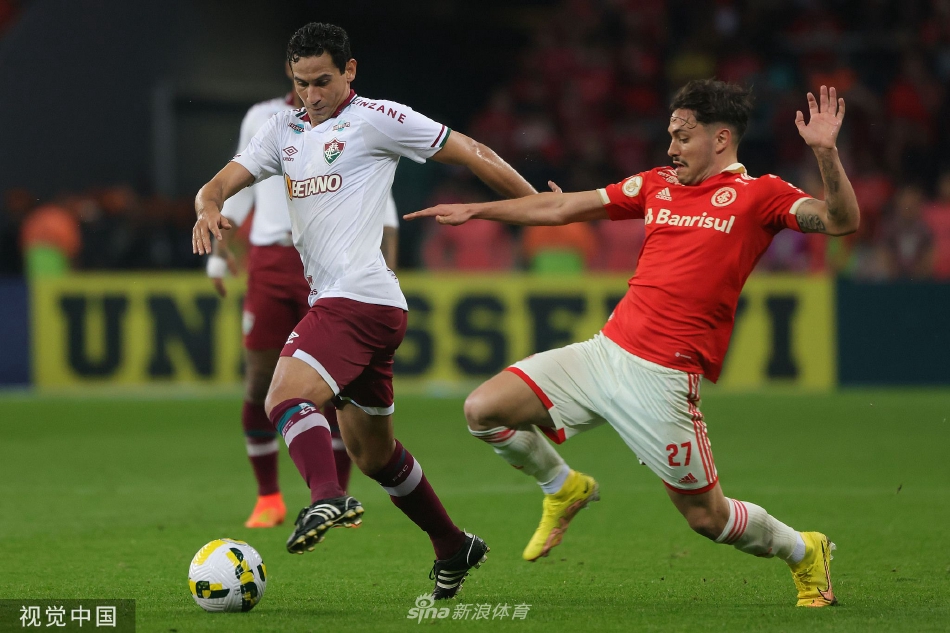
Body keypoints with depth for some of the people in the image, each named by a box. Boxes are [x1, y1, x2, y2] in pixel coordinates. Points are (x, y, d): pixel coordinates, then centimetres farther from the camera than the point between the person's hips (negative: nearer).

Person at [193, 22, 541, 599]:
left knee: (286, 397, -28)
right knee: (374, 452, 17)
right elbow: (221, 184, 12)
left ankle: (327, 498, -48)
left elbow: (472, 154, 0)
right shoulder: (285, 131, 18)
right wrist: (209, 207, -14)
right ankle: (454, 548, 30)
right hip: (337, 304, 8)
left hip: (361, 298, -8)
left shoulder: (375, 119, -3)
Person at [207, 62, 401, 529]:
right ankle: (268, 499, 10)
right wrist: (219, 247, 11)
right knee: (259, 383, -3)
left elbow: (380, 201, 9)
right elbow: (239, 187, 20)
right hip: (270, 262, 1)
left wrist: (387, 263, -2)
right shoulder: (261, 119, 11)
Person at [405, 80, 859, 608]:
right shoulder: (656, 186, 15)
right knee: (483, 410, -5)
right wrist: (475, 211, 22)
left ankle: (804, 552, 29)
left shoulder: (758, 195, -2)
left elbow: (841, 222, -15)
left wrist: (825, 152, -30)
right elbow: (561, 209, 22)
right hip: (606, 349, 6)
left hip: (663, 378, -6)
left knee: (707, 516, -1)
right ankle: (563, 490, 22)